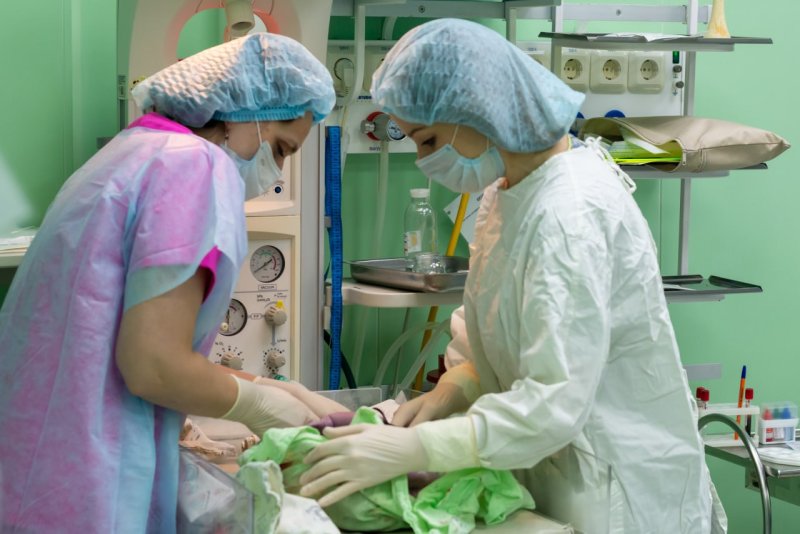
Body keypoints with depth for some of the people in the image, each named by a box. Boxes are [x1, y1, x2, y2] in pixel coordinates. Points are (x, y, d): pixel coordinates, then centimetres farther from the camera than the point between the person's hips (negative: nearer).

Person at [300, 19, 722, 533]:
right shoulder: (510, 190, 5)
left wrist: (412, 449, -29)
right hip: (556, 474, 8)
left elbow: (555, 404, -29)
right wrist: (452, 388, -6)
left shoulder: (571, 215, -25)